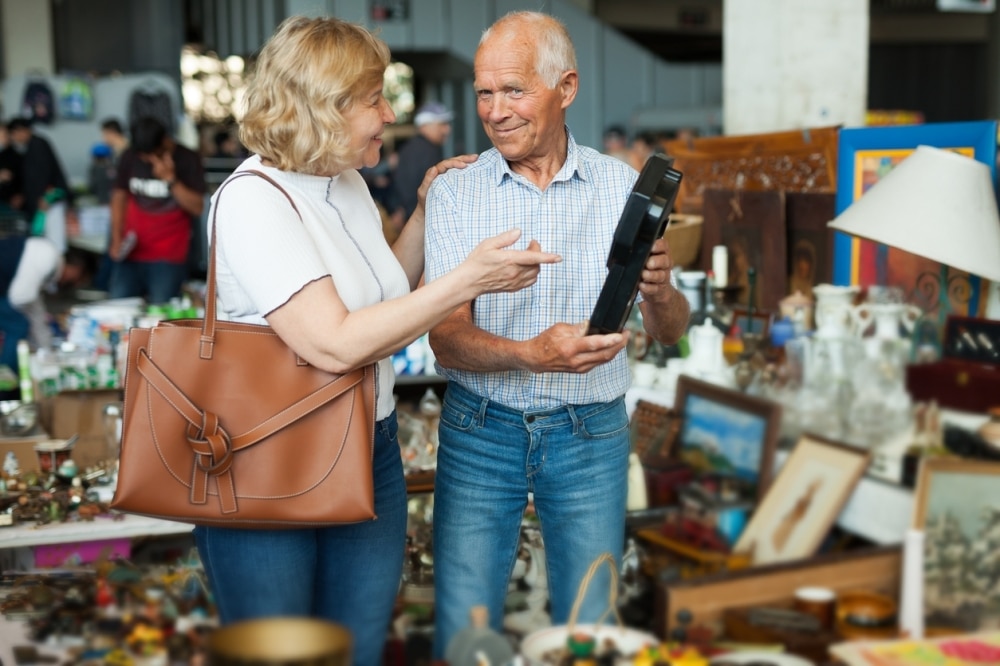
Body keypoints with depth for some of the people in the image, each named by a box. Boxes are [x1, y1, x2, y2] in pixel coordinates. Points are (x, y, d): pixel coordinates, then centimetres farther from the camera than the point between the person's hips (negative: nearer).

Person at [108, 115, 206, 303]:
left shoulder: (188, 160, -2)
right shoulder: (131, 156, 7)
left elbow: (197, 207, -9)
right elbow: (119, 196, 14)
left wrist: (170, 179, -18)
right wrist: (117, 239, 4)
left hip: (168, 259, -3)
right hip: (131, 253, 3)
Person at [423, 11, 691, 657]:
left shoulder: (623, 186, -2)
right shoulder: (454, 193, -5)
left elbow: (671, 333, -1)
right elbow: (447, 341, -12)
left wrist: (660, 292, -25)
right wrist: (531, 355, -31)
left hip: (590, 434, 1)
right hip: (480, 429, 0)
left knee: (590, 632, 10)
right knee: (463, 635, 5)